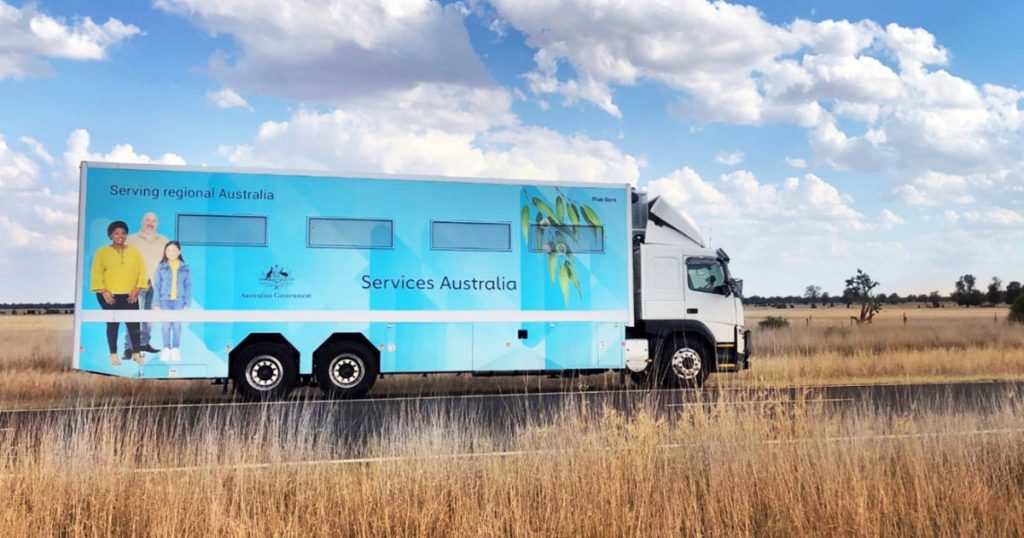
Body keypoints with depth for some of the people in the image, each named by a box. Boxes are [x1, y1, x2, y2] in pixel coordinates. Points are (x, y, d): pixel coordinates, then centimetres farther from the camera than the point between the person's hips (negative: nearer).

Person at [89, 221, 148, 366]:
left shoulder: (134, 252, 8)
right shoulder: (102, 251, 2)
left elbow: (142, 271, 5)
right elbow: (96, 274, -3)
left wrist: (137, 289, -5)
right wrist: (103, 291, -12)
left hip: (129, 295, 2)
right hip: (109, 295, -1)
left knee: (133, 323, -2)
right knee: (112, 324, 4)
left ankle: (136, 353, 7)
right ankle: (113, 355, 13)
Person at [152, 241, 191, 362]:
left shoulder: (185, 267, 3)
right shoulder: (161, 267, 2)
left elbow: (188, 286, 6)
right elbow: (156, 286, 3)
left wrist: (187, 303, 1)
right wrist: (157, 303, -2)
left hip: (179, 300, 0)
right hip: (165, 300, 0)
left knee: (177, 325, 1)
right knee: (166, 325, 1)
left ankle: (176, 350, 9)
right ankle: (166, 349, 10)